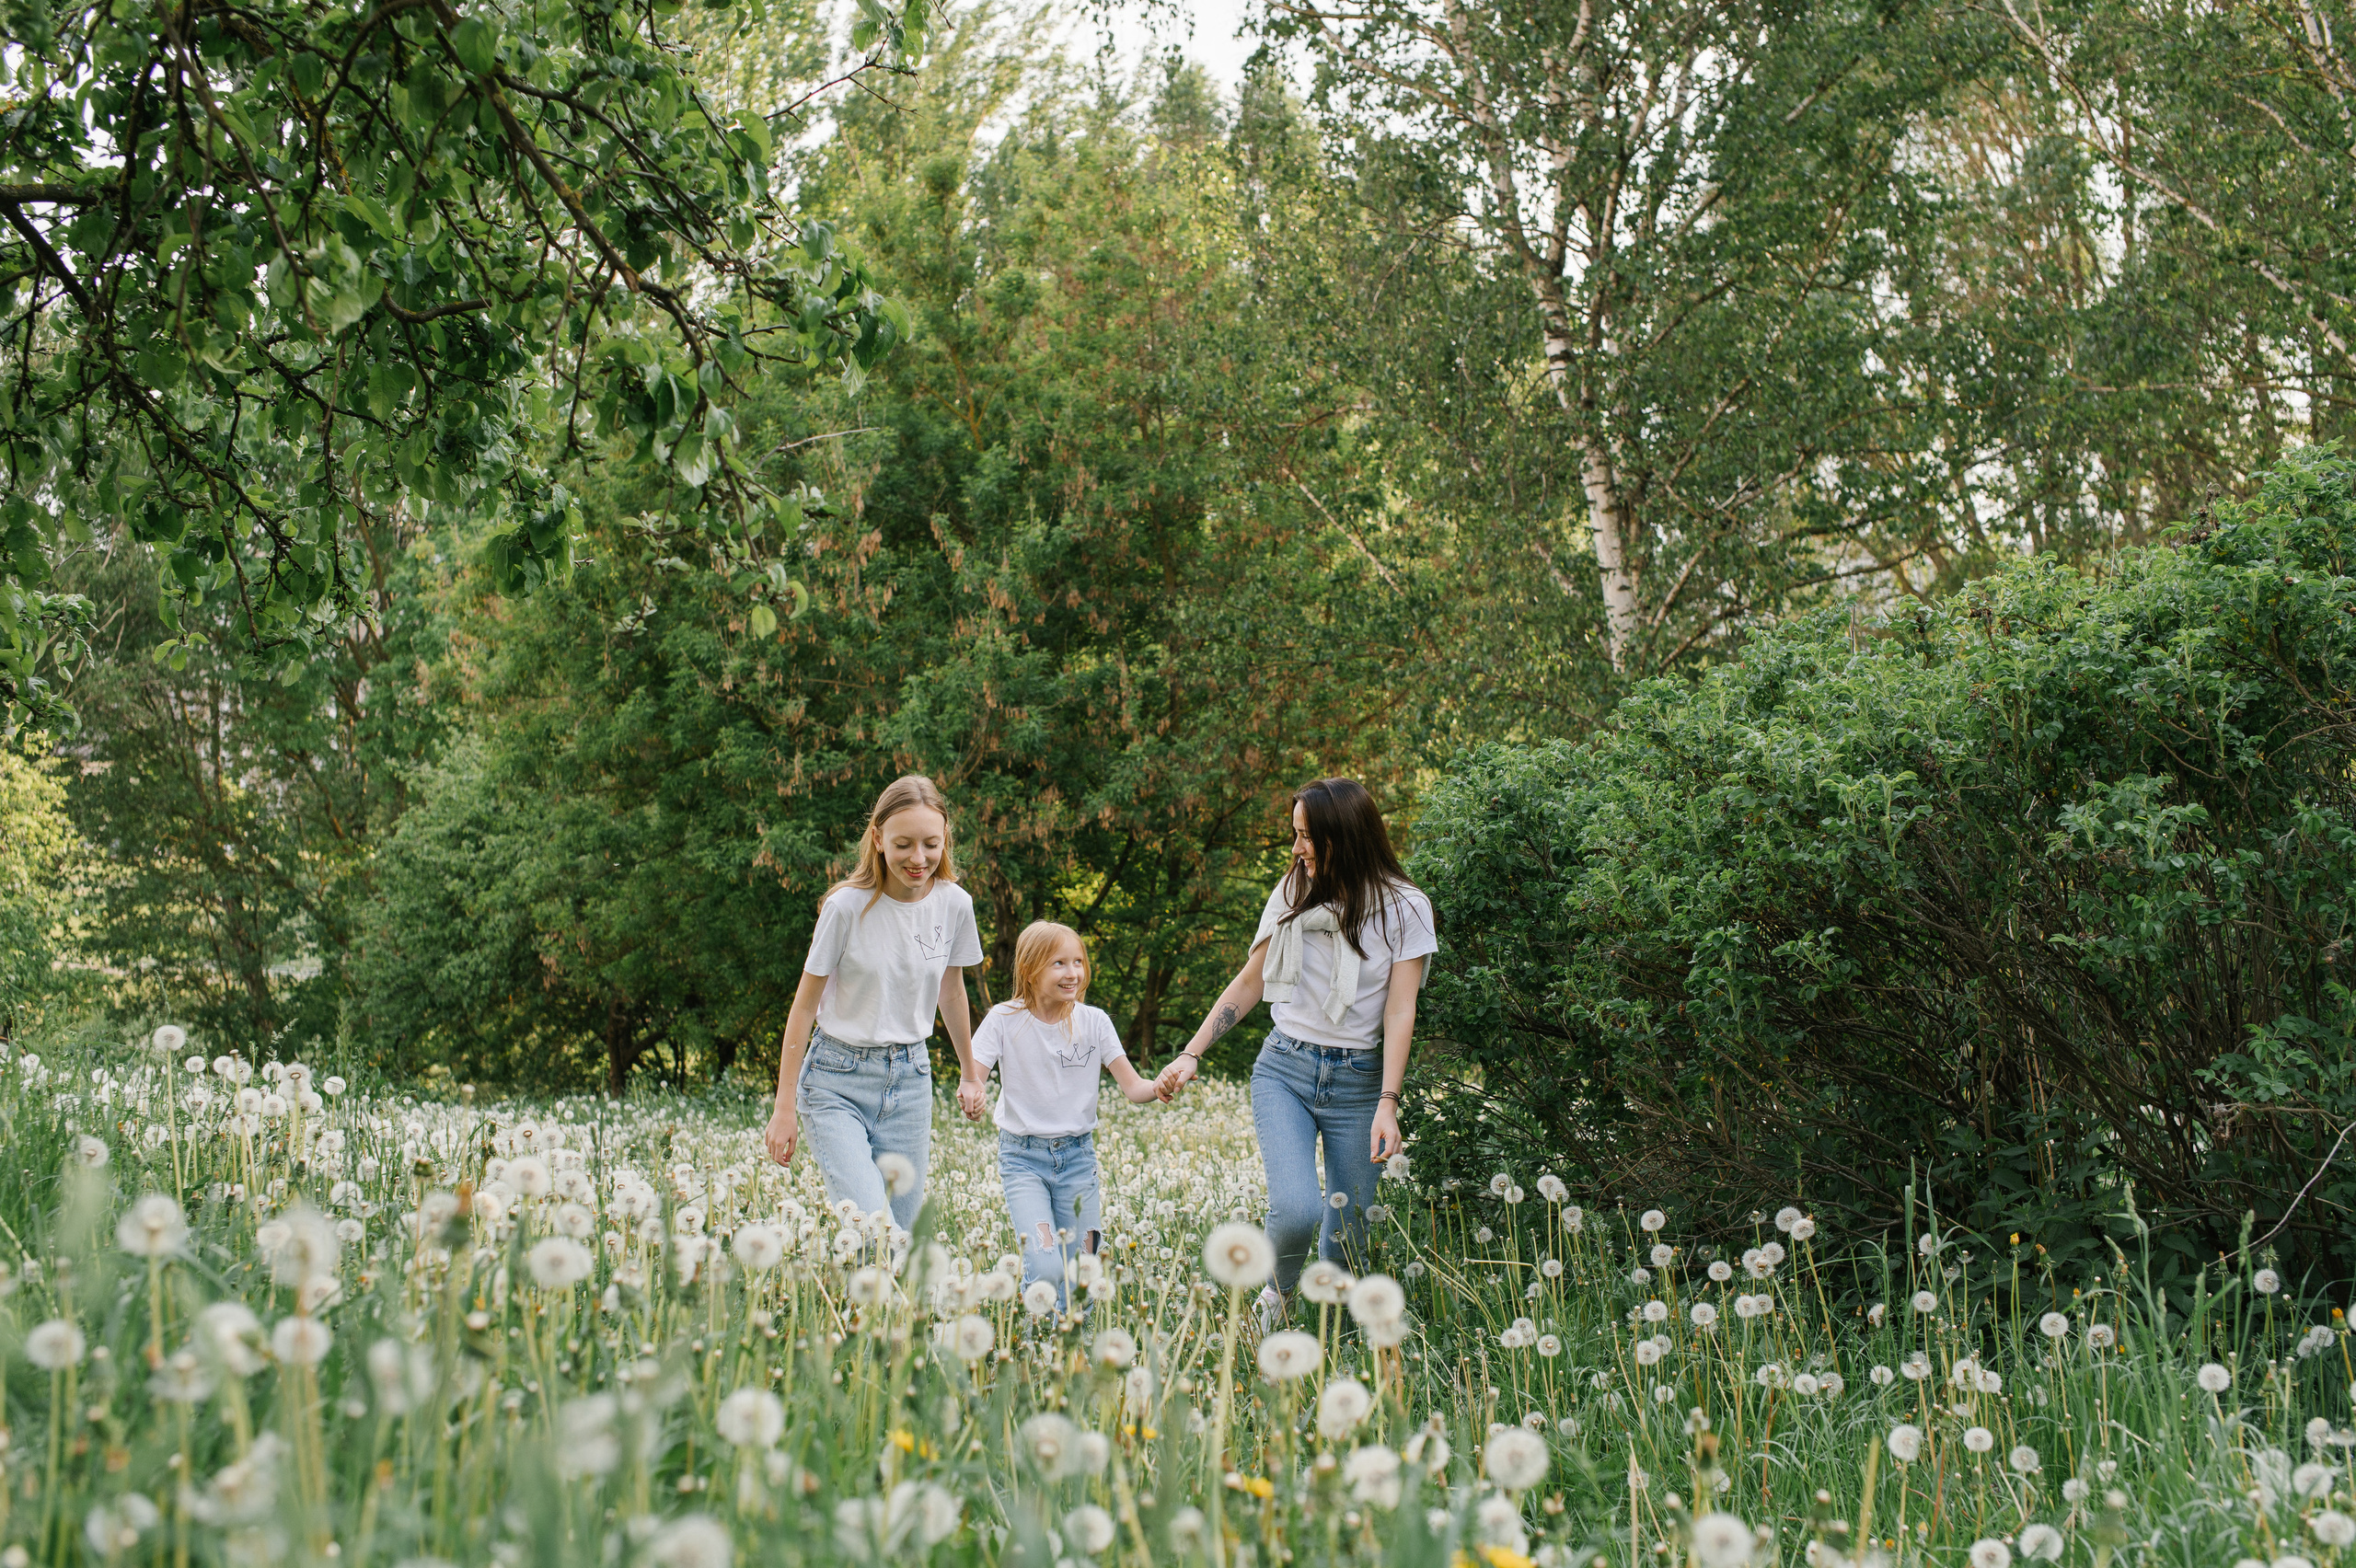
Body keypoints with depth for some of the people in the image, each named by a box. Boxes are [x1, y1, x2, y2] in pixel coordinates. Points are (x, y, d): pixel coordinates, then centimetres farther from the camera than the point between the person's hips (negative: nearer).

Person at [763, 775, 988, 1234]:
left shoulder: (954, 904, -3)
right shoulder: (848, 905, -15)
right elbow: (804, 1006, -7)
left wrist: (970, 1073, 26)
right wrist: (785, 1108, -6)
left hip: (910, 1080, 4)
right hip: (838, 1080, -4)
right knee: (868, 1231, -24)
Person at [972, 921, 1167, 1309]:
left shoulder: (1093, 1021, 1)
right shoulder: (1006, 1020, -4)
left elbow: (1133, 1086, -1)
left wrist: (1157, 1088, -24)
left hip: (1077, 1156, 3)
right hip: (1023, 1156, -3)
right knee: (1046, 1270, -20)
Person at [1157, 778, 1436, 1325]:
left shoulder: (1403, 909, -4)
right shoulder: (1293, 893, 6)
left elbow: (1400, 1010, -8)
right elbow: (1249, 982, 13)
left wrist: (1387, 1105, -17)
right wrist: (1191, 1054, 8)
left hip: (1359, 1080, -1)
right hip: (1283, 1070, 1)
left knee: (1347, 1239, 1)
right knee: (1296, 1209, -20)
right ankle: (1278, 1292, 10)